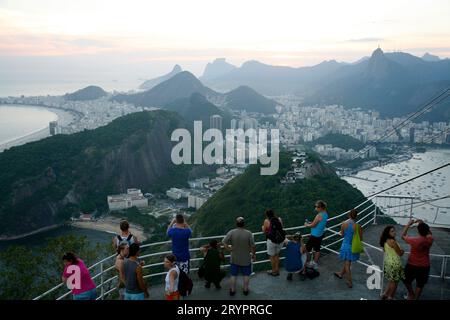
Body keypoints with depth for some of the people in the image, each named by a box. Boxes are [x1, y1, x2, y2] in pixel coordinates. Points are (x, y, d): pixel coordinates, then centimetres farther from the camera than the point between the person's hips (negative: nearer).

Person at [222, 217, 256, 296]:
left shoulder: (231, 232, -16)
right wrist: (254, 254, 1)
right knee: (246, 275, 19)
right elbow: (253, 246, -15)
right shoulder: (248, 233, -19)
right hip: (246, 259, -1)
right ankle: (246, 290, 30)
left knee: (233, 275, 17)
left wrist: (229, 249, -4)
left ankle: (232, 290, 29)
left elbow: (224, 242, -17)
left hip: (234, 259, 1)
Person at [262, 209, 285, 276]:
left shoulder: (267, 221, -10)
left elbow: (264, 231, 0)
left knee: (272, 256, 14)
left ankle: (274, 271, 25)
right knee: (277, 255, 23)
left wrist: (263, 227, 22)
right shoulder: (279, 219, 1)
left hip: (271, 241, -5)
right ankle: (277, 270, 32)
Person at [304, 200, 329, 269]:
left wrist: (307, 225, 0)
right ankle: (315, 263, 29)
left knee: (307, 248, 5)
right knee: (317, 249, 19)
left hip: (315, 235, -9)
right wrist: (310, 223, 7)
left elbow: (313, 225, -19)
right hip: (320, 234, 9)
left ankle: (307, 262, 15)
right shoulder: (325, 214, 2)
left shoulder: (319, 216, -26)